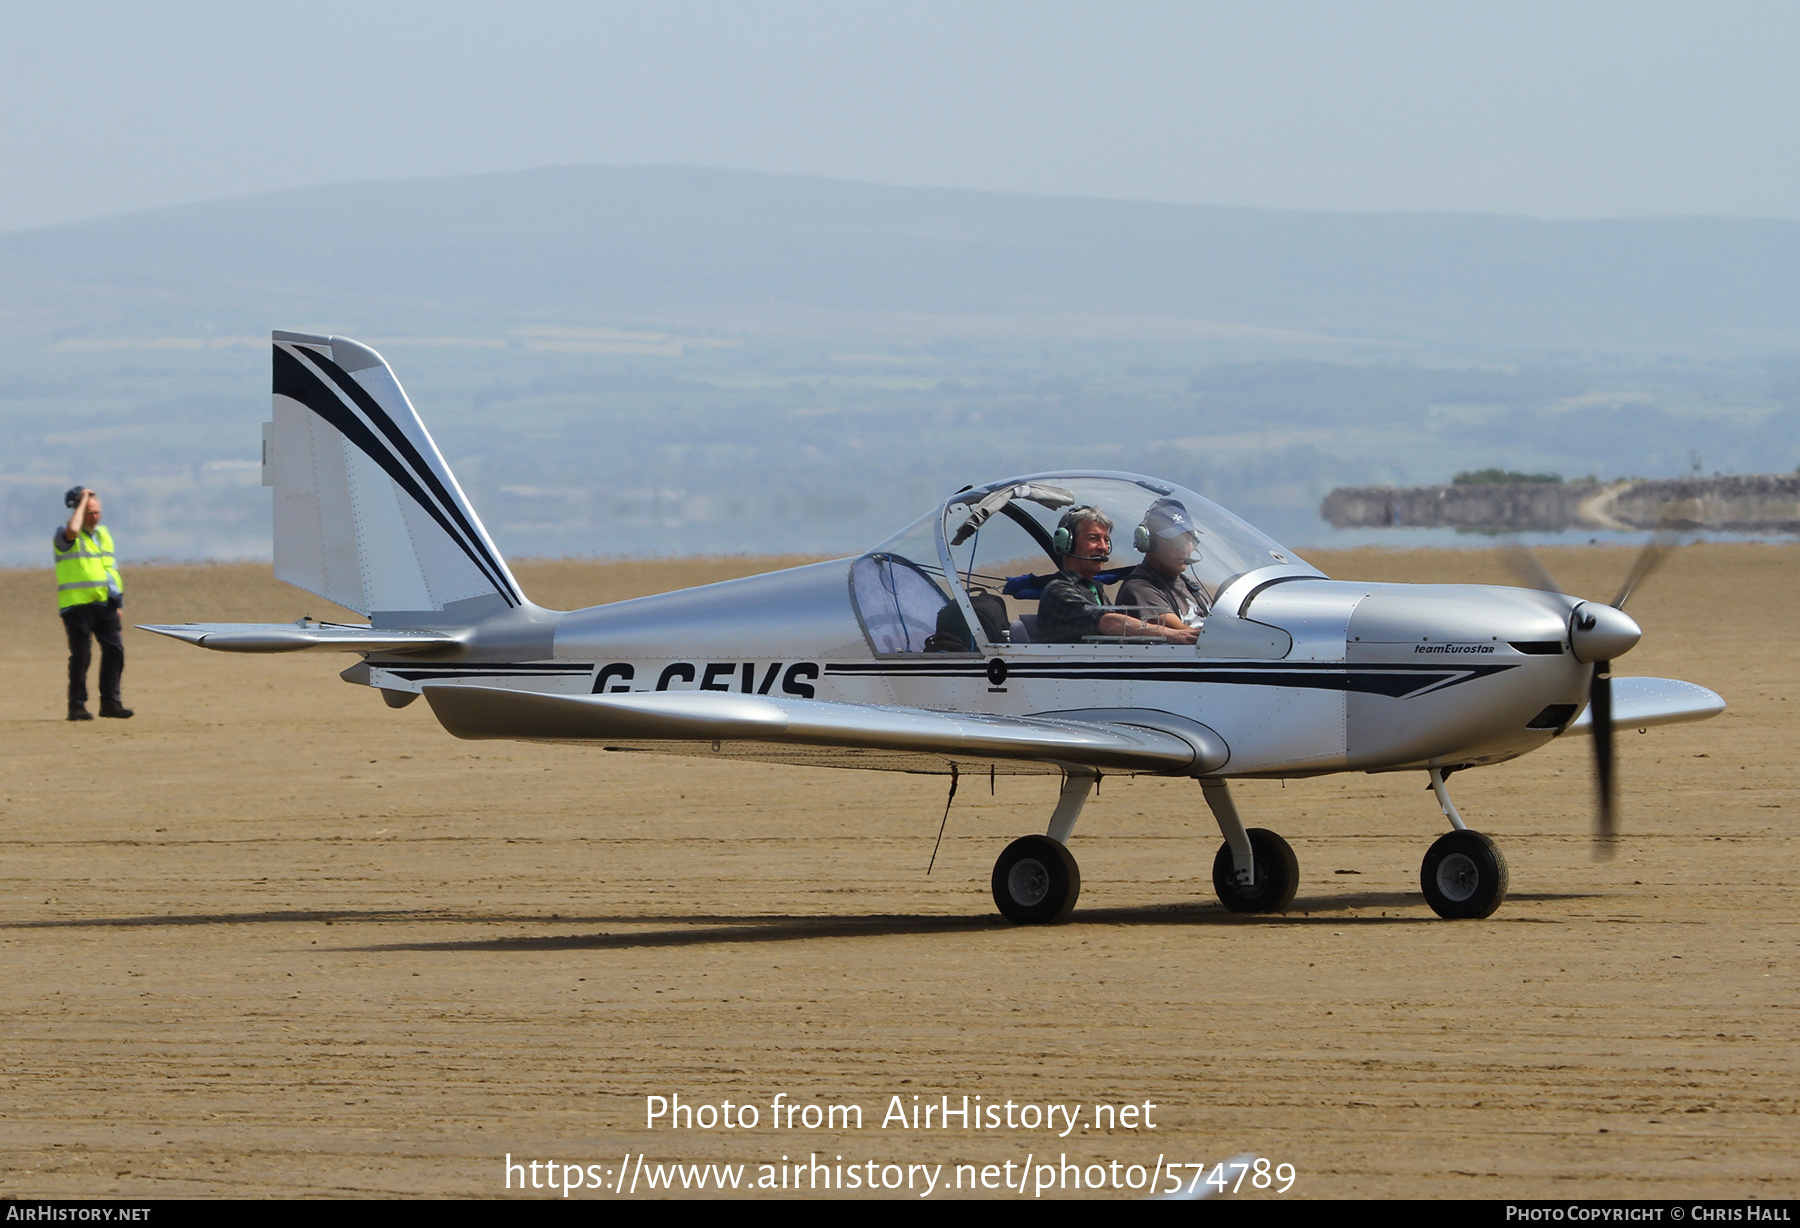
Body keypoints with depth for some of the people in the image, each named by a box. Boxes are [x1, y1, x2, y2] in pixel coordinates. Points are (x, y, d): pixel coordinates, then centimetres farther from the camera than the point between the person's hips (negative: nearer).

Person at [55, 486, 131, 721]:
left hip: (105, 604, 6)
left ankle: (110, 702, 2)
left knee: (114, 650, -3)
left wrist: (117, 603, 20)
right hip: (77, 603, -6)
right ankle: (77, 706, 0)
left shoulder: (104, 534, 18)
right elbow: (72, 531, -30)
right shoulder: (64, 537, -4)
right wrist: (82, 502, -16)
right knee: (81, 655, -6)